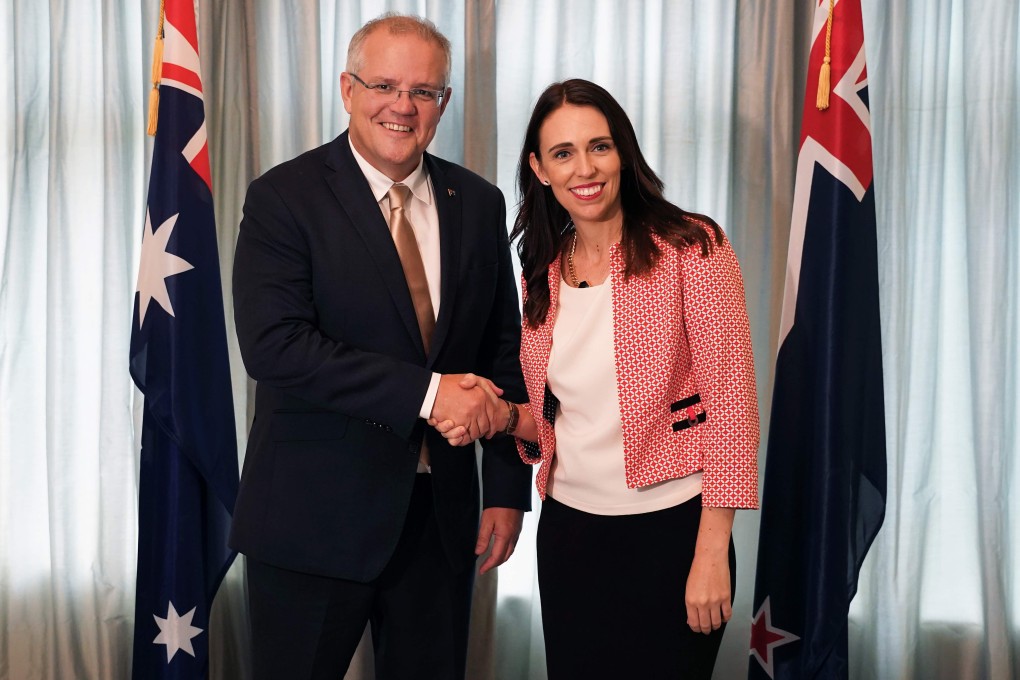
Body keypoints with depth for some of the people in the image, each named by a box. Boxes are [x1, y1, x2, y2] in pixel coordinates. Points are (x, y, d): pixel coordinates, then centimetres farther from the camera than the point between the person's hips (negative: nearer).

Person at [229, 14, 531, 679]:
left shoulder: (479, 204, 6)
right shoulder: (284, 197, -7)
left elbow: (504, 351, 9)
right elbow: (273, 345, -20)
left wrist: (508, 489, 5)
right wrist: (426, 391, -23)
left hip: (441, 514, 4)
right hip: (314, 517, -3)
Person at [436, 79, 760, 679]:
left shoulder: (691, 247, -10)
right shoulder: (545, 273, 6)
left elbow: (731, 401, -12)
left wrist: (712, 554, -16)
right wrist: (498, 414, -8)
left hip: (670, 528, -4)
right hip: (569, 527, 5)